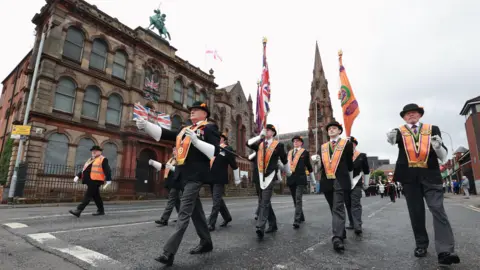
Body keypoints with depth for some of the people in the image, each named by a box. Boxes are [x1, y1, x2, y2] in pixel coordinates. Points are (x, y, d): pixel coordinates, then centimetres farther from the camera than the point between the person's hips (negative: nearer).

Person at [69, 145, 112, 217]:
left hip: (95, 181, -9)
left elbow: (107, 170, -12)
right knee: (96, 196, 13)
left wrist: (108, 179, -19)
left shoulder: (103, 159, -3)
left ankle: (78, 211, -11)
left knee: (88, 196, -10)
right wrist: (78, 176, 10)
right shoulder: (90, 160, 23)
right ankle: (101, 211, 22)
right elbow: (84, 170, 24)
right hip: (90, 181, 9)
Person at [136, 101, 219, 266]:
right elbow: (163, 133, 10)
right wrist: (145, 125, -4)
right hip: (185, 174, 8)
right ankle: (206, 243, 29)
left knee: (184, 211, -9)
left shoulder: (209, 128, -1)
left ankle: (169, 252, -7)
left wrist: (196, 141, -21)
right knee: (195, 209, 15)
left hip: (196, 174, -8)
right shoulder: (185, 130, 19)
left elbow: (214, 151, -11)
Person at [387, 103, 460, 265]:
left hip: (430, 175, 0)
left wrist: (438, 146, -16)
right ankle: (421, 245, 17)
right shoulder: (399, 131, 8)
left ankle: (445, 251, -10)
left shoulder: (432, 129, 10)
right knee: (416, 212, 7)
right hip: (409, 176, 0)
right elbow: (392, 139, -17)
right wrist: (390, 137, -41)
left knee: (438, 209, -9)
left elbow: (443, 157, 7)